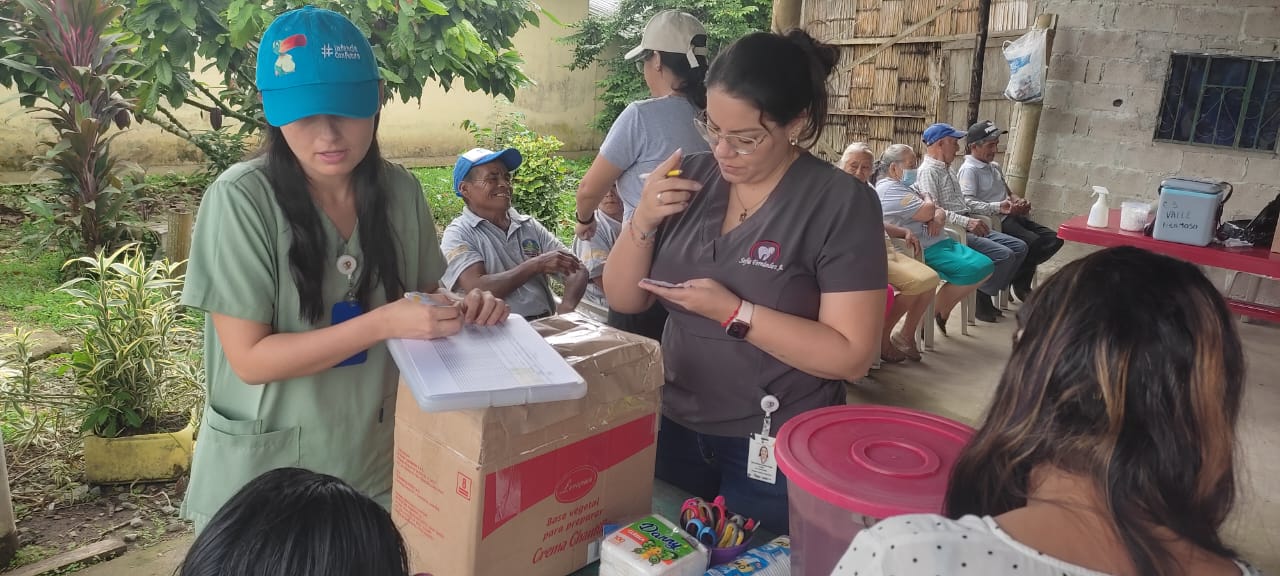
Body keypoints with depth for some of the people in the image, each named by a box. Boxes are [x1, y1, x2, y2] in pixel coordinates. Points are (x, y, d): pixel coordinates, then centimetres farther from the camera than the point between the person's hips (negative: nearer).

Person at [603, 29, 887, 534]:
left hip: (778, 451, -4)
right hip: (676, 428, 5)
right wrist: (643, 219, -15)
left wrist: (733, 311, -26)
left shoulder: (842, 203, -15)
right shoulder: (693, 179, -2)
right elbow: (624, 300, 2)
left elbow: (852, 355, -19)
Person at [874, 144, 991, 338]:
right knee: (972, 271, -23)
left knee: (985, 266, 3)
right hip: (924, 250, -11)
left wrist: (938, 218, -5)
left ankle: (942, 311, 13)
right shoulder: (888, 189, -12)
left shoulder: (906, 186, 22)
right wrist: (926, 200, 4)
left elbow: (940, 212, 21)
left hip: (940, 242, 11)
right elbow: (926, 212, -20)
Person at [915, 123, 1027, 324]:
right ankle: (981, 301, -3)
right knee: (1004, 255, -21)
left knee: (1019, 247, 4)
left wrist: (997, 208, 16)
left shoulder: (947, 170, 21)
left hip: (967, 228, 10)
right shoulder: (928, 172, -11)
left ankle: (986, 295, 7)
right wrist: (966, 222, -31)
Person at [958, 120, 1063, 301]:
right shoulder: (969, 170, -8)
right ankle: (1021, 286, -5)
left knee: (1054, 239, -3)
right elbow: (967, 203, -22)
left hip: (1011, 217, 10)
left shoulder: (995, 167, 22)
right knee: (1033, 242, -27)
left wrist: (1018, 202, 8)